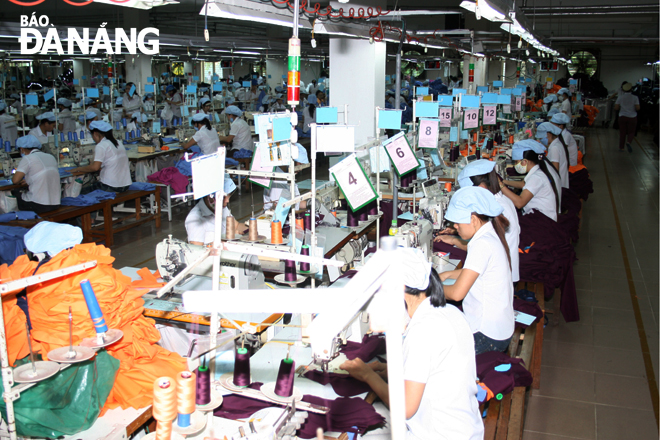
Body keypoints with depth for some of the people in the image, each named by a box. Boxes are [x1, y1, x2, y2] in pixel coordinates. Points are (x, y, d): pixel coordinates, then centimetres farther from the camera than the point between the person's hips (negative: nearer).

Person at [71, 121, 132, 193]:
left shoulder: (101, 146, -11)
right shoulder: (118, 143, 12)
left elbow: (95, 167, -19)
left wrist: (78, 169, -5)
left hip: (111, 187, -8)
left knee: (82, 191, 4)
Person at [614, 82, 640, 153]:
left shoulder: (620, 97, -2)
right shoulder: (635, 98, -5)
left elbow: (616, 108, -5)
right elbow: (637, 108, -11)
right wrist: (634, 109, 10)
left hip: (622, 117, 1)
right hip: (632, 117, -1)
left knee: (622, 133, 10)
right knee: (631, 132, 9)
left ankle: (621, 147, 11)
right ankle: (629, 142, -18)